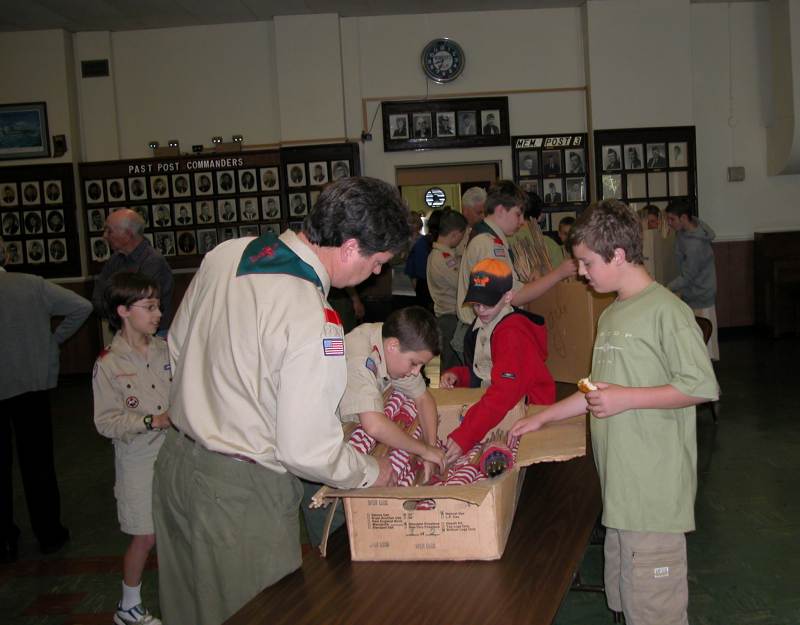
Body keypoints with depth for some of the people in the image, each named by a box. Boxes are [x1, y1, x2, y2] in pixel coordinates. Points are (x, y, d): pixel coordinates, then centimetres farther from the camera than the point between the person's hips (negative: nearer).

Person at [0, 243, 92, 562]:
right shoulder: (33, 285, -9)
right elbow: (81, 307, -7)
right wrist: (55, 338, 2)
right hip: (32, 384, 2)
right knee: (38, 462, 14)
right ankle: (49, 534, 23)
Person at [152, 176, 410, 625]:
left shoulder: (226, 254, -3)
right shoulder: (313, 321, -27)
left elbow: (178, 348, 11)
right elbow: (306, 451, -23)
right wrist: (371, 473, -5)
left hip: (176, 463, 8)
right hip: (240, 495, -8)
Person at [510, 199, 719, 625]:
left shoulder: (665, 310, -13)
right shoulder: (610, 316, 14)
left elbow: (701, 386, -16)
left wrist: (627, 398, -17)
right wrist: (542, 418, 20)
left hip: (655, 488, -9)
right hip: (619, 483, 9)